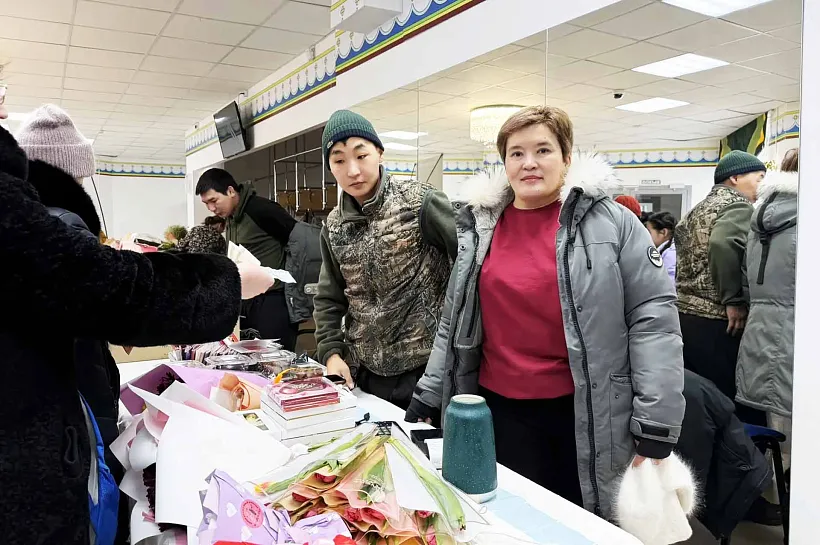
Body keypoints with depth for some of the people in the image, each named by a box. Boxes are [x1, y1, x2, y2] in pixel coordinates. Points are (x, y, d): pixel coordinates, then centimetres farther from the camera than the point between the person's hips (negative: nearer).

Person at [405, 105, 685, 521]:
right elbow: (454, 322, 10)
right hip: (500, 409, 3)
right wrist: (429, 394, 10)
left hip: (586, 412, -2)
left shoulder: (612, 222, -5)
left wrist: (656, 424, -11)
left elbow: (653, 317, -7)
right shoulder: (480, 227, 4)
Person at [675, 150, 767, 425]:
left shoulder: (698, 209, 19)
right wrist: (734, 301, -20)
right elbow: (722, 244, -28)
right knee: (737, 405, -2)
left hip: (684, 315, 9)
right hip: (715, 322, -9)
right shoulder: (739, 206, -8)